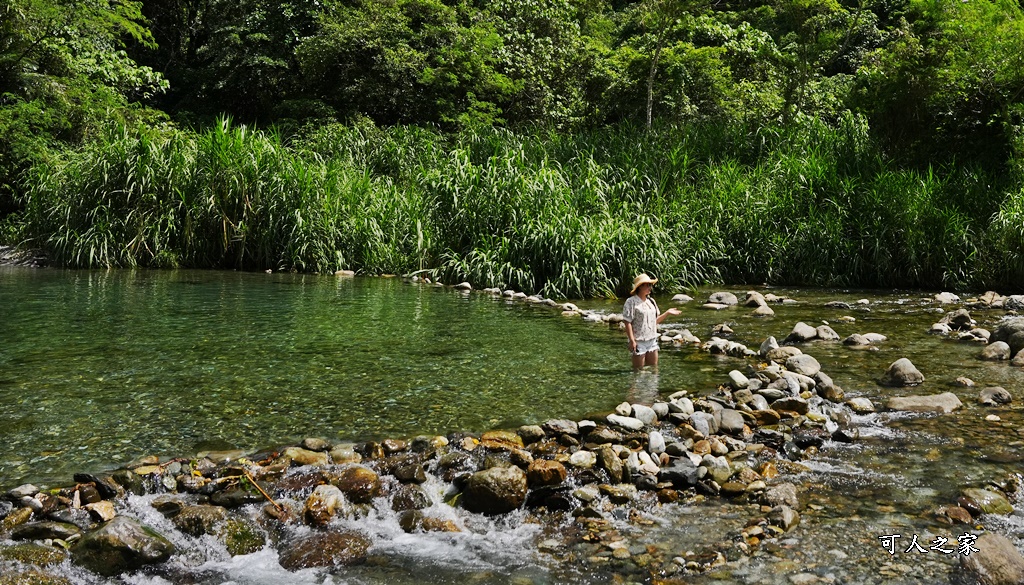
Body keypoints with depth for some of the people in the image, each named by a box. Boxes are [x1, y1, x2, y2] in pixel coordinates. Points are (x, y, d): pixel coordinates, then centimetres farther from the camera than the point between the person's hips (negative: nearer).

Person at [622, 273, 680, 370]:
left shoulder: (651, 301, 12)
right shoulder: (631, 302, -12)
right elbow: (627, 323, -15)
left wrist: (667, 313, 8)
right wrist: (632, 340, -20)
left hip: (652, 340, 7)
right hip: (639, 342, -7)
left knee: (653, 368, 13)